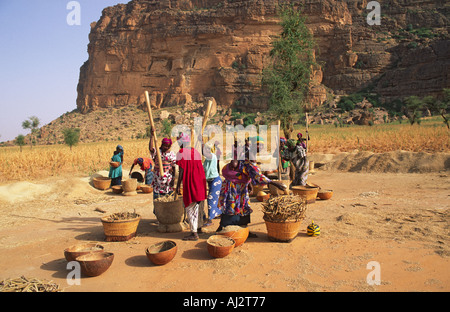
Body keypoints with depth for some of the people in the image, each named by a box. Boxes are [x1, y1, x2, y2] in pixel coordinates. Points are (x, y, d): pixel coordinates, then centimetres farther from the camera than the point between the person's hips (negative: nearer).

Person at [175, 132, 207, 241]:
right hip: (200, 182, 8)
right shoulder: (196, 152, 12)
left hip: (190, 183, -7)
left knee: (190, 207, -3)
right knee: (198, 206, 19)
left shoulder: (181, 153, -9)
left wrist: (178, 185, -9)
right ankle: (199, 227, 32)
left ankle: (194, 233, -4)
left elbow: (181, 171, -14)